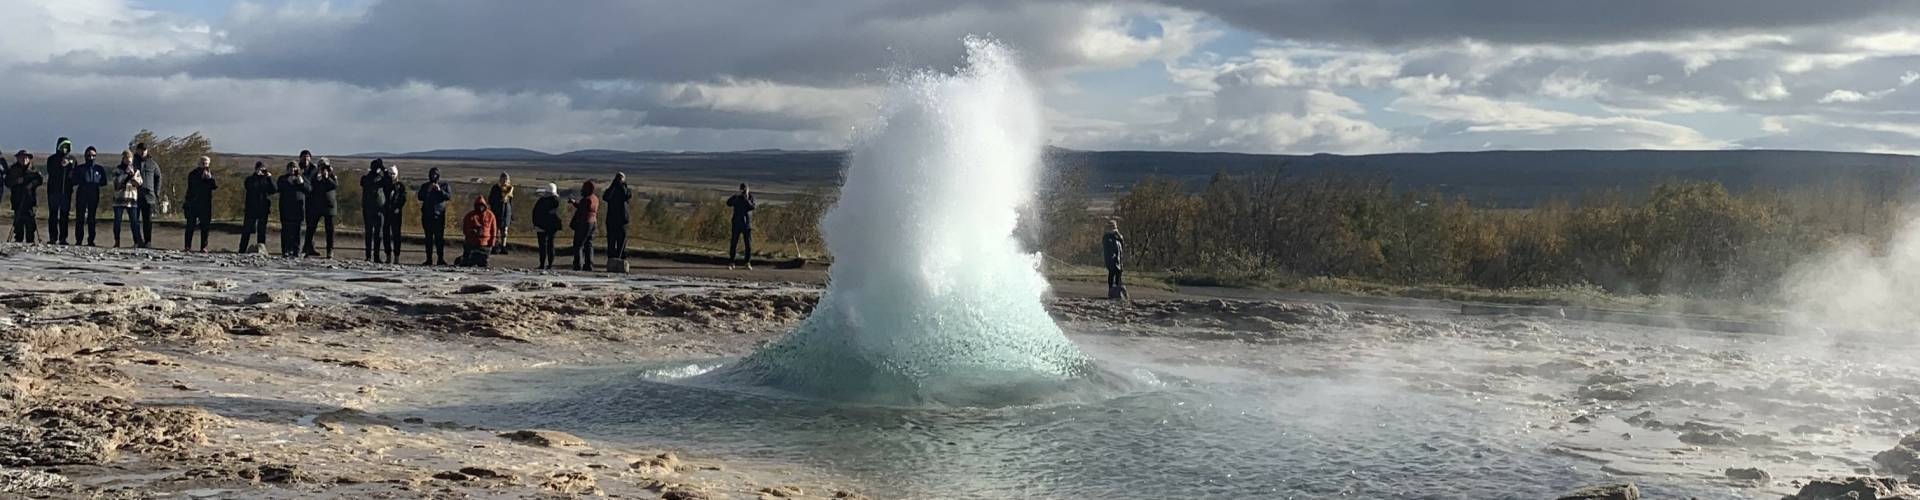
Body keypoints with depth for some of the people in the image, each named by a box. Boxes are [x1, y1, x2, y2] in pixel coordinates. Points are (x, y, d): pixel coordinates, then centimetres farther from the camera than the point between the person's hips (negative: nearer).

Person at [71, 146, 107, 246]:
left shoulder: (100, 169, 11)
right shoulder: (79, 168, 8)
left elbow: (104, 182, 10)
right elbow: (74, 181, 2)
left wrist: (97, 182, -7)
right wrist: (82, 181, -15)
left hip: (94, 195, 1)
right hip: (81, 195, -1)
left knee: (92, 219, 1)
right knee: (80, 218, -4)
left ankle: (91, 240, 3)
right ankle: (78, 240, -3)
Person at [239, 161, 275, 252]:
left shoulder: (267, 179, 9)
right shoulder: (250, 179, 5)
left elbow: (275, 190, -5)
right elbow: (250, 187, -17)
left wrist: (270, 178, -12)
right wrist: (256, 175, -15)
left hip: (263, 209, 1)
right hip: (251, 209, -1)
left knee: (262, 231, 5)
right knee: (247, 230, -1)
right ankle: (242, 250, 2)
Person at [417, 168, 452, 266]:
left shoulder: (445, 186, 7)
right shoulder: (425, 186, 12)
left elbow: (449, 197, -5)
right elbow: (420, 197, 1)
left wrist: (440, 190, -15)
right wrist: (428, 191, -12)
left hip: (439, 215, -2)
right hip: (427, 215, 2)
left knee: (439, 237, -6)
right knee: (429, 237, 2)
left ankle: (441, 259, -6)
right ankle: (429, 259, 2)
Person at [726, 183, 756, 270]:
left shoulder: (751, 197, 4)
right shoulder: (737, 197, 3)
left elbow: (752, 207, -11)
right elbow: (728, 203, -14)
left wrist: (747, 200, -23)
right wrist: (736, 196, -27)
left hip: (747, 224, 0)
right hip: (737, 224, 0)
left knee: (748, 244, -2)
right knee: (733, 244, 0)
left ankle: (748, 263, 4)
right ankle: (731, 262, 6)